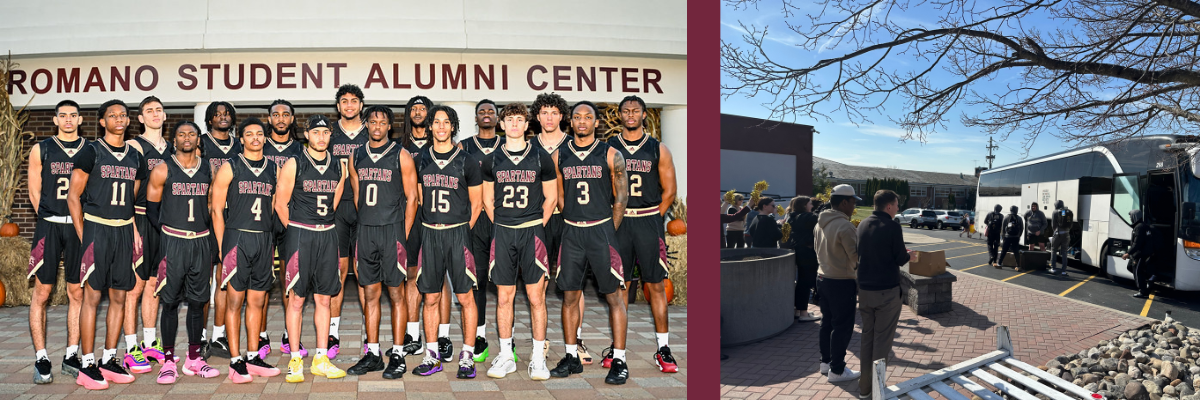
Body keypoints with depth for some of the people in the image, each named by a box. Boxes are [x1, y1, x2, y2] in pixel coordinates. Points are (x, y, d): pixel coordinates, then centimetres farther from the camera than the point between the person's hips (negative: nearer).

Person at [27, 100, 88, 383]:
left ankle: (71, 357, 12)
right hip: (49, 227, -1)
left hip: (80, 228, 1)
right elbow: (35, 192, 8)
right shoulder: (41, 150, 6)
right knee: (42, 293, -2)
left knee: (77, 293, 4)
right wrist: (50, 220, 3)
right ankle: (41, 360, 4)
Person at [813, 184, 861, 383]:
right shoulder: (845, 226, -21)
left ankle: (826, 362, 29)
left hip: (825, 279, 9)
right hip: (842, 283, -9)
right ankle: (836, 370, 7)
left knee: (827, 322, 18)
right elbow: (855, 257, -18)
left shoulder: (820, 223, 5)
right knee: (842, 327, 1)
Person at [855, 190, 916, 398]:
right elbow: (900, 259, -11)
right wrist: (908, 256, 13)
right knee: (882, 339, 2)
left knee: (867, 336, 13)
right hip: (887, 290, -6)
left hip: (864, 289, 6)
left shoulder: (863, 225, 6)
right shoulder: (892, 226, -14)